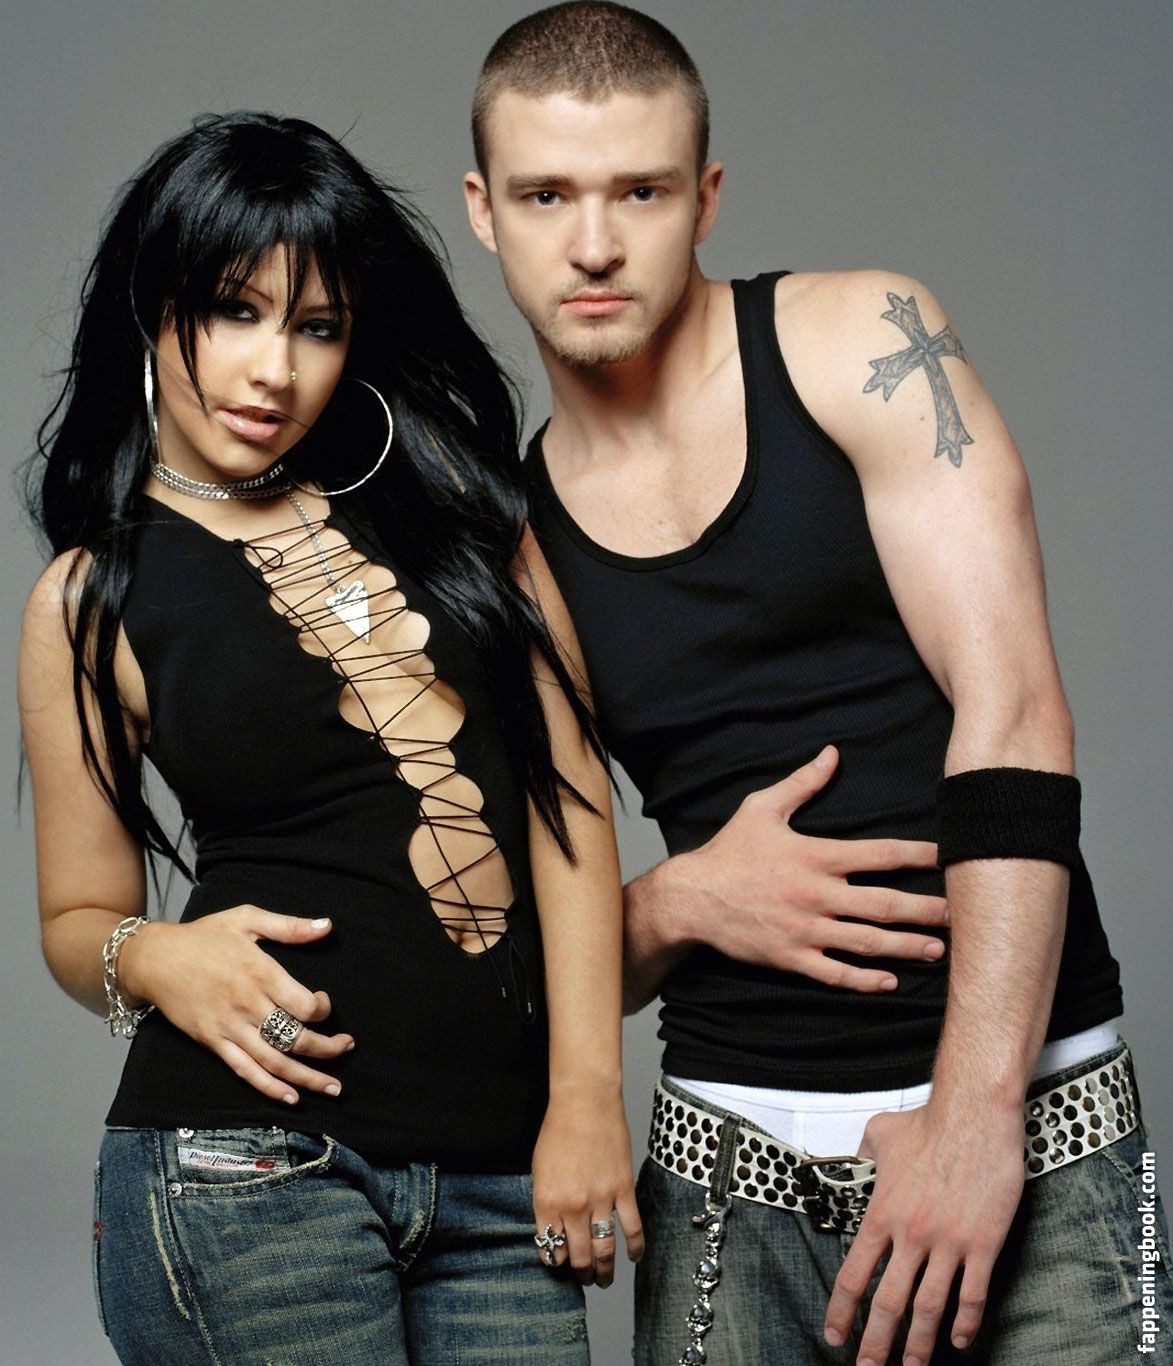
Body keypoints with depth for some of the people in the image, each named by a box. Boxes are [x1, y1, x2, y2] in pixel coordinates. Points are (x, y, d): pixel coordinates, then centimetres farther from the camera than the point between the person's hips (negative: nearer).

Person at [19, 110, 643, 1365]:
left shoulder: (441, 495, 8)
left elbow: (566, 788, 3)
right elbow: (78, 916, 12)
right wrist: (154, 957, -10)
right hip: (246, 1155, -2)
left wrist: (586, 1095, -4)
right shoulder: (91, 598, 6)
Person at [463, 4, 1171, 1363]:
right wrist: (680, 900, -9)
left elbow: (1011, 713, -11)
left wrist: (975, 1108, -18)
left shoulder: (861, 340, -2)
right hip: (733, 1169, 3)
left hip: (1025, 1122, -3)